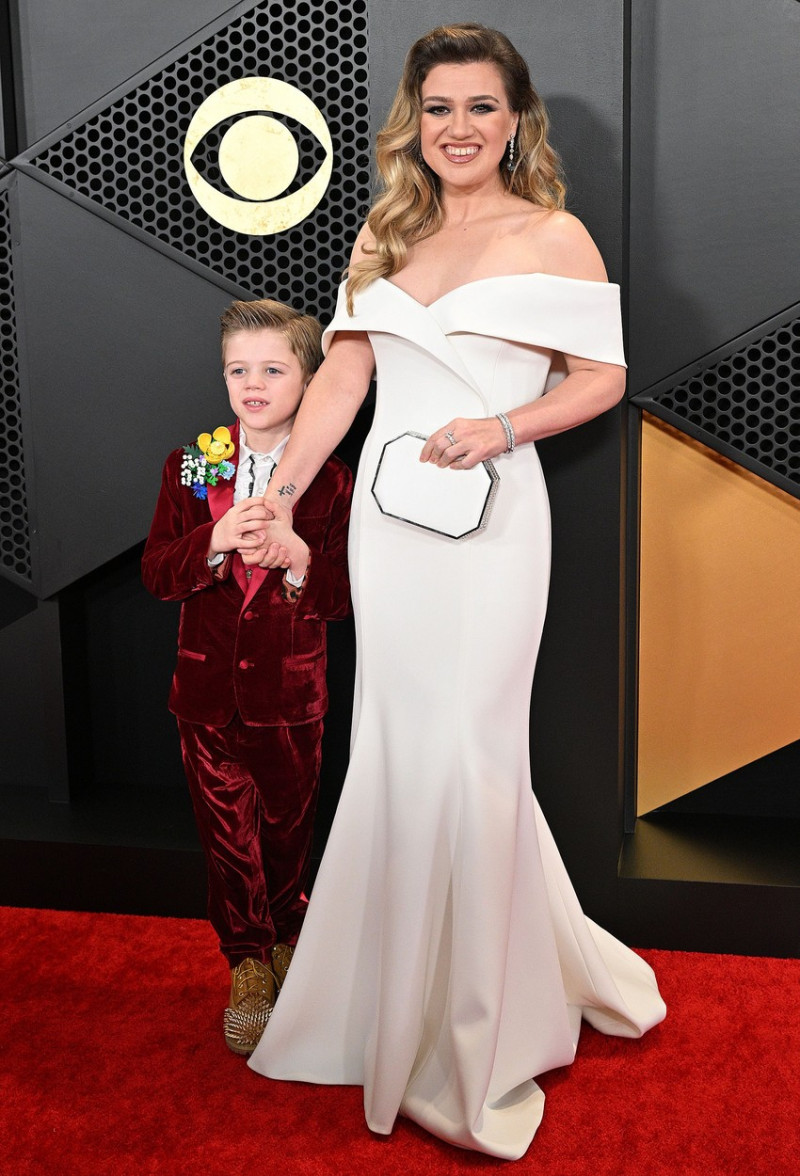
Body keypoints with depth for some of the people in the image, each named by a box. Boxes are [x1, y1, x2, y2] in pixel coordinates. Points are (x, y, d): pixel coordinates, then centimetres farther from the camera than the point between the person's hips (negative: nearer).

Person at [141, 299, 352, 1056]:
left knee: (287, 827, 16)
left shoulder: (329, 482, -6)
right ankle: (248, 967, 26)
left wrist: (300, 559, -28)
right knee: (227, 832, 9)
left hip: (290, 694, -1)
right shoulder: (189, 469, -1)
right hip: (209, 689, 1)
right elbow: (156, 575, -8)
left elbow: (343, 596, -8)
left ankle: (287, 938, 42)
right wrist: (215, 542, -27)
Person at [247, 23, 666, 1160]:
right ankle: (406, 1002, 32)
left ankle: (471, 1045, 13)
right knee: (398, 749, 9)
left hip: (490, 523, -5)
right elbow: (341, 374, 12)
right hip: (386, 521, 5)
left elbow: (602, 377, 0)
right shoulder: (384, 236, 14)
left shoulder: (554, 237, 1)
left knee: (461, 754, -5)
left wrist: (504, 426, -16)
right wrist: (282, 489, 6)